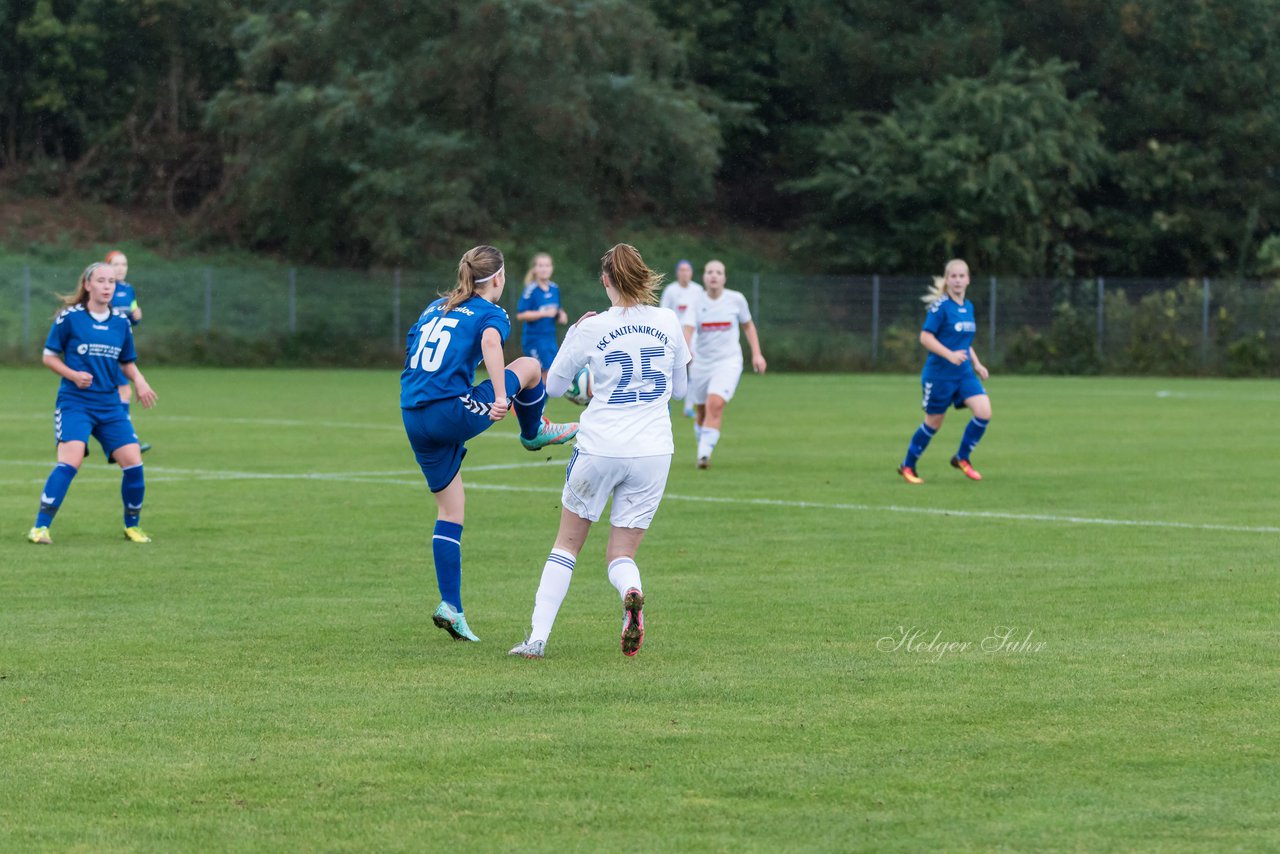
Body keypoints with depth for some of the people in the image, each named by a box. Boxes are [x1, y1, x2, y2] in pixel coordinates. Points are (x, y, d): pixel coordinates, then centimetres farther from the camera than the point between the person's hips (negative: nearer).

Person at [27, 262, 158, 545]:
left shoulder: (121, 321, 9)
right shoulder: (70, 317, -4)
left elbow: (127, 362, 20)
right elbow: (49, 356, 2)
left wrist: (139, 381, -1)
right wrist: (73, 375, -15)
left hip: (110, 405, 4)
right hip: (75, 402, -4)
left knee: (133, 462, -4)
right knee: (70, 461, -22)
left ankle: (132, 526, 17)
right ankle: (40, 527, -18)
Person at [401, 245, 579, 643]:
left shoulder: (433, 309, 22)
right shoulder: (490, 313, 1)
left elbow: (411, 352, 25)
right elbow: (490, 343, -20)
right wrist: (500, 396, -29)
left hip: (414, 419, 7)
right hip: (453, 412, -7)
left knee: (450, 509, 15)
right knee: (529, 366, 13)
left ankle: (451, 606, 9)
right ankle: (534, 432, 39)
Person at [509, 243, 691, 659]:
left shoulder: (590, 329, -6)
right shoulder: (668, 321, 2)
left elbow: (554, 386, 8)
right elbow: (679, 388, 14)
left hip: (599, 449, -2)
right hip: (653, 452, 2)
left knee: (567, 543, 16)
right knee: (621, 555, 11)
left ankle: (537, 637, 9)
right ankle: (631, 594, -25)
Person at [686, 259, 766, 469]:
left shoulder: (736, 299, -2)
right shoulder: (697, 303, -4)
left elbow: (748, 326, 13)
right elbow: (688, 329, -20)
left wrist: (756, 353, 6)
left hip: (728, 361, -2)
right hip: (701, 363, 2)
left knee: (715, 404, -23)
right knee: (702, 412, 9)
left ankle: (704, 453, -26)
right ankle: (703, 448, 32)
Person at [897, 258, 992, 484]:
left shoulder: (968, 307, 9)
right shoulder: (941, 306, -13)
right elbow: (925, 338, -17)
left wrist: (976, 364, 13)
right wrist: (950, 355, -27)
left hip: (964, 373, 6)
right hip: (939, 373, -6)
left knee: (984, 412, -12)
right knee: (934, 423, 4)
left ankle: (961, 458, 7)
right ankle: (907, 466, 24)